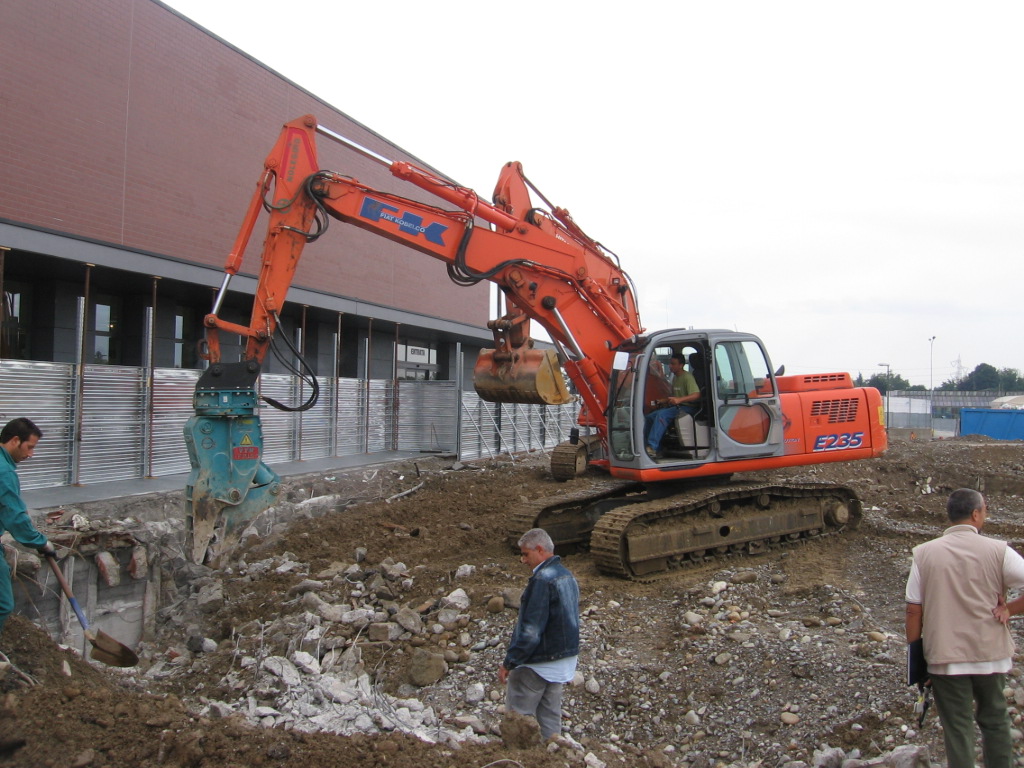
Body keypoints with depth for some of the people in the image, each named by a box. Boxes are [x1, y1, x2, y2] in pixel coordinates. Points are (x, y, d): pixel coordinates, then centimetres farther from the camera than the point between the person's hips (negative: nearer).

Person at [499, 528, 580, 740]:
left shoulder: (542, 579, -22)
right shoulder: (568, 576, 8)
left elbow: (531, 630, -24)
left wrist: (509, 662, -18)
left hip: (539, 662, -9)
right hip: (566, 659, 9)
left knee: (518, 715, 3)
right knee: (551, 715, 16)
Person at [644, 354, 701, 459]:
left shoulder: (687, 377, -12)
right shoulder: (675, 377, 17)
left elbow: (696, 395, -24)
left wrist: (679, 399, -36)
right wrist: (665, 401, 11)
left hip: (687, 408, -9)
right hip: (676, 407, 9)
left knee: (662, 414, -33)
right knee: (649, 417, -7)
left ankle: (652, 447, -38)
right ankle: (656, 451, -11)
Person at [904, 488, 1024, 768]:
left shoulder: (924, 553, -7)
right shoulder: (997, 550, -8)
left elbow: (913, 610, -6)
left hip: (945, 658, -1)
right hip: (990, 653, 1)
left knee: (958, 729, 9)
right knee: (995, 720, 22)